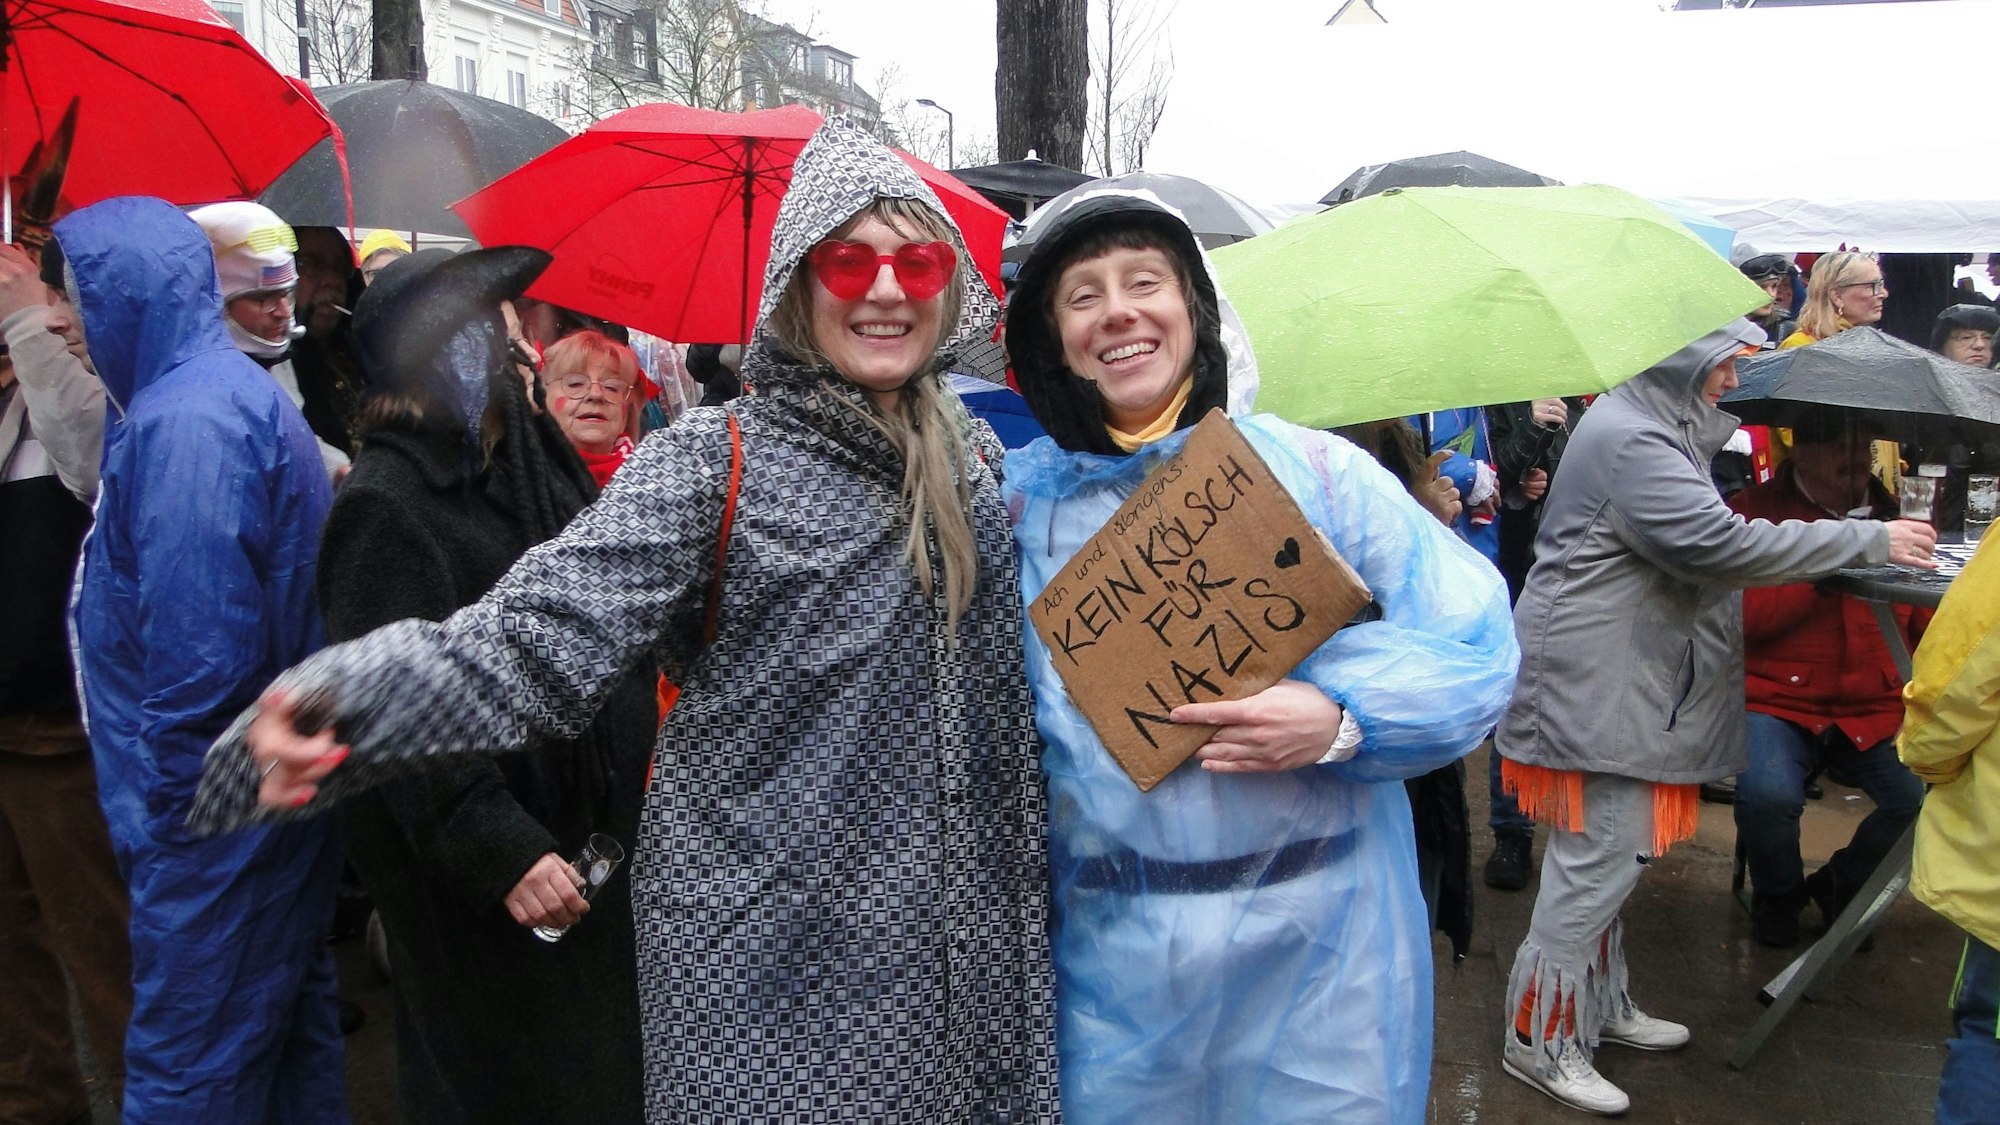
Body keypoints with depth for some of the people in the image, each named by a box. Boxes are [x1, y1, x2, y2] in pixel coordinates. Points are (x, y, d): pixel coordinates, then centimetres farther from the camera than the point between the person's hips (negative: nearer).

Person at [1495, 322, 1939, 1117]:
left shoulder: (1656, 429, 16)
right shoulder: (1629, 441, -19)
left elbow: (1696, 544, 24)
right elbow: (1718, 543, -26)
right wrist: (1870, 541, -18)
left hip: (1628, 679, 11)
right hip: (1599, 686, -11)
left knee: (1604, 857, 18)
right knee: (1597, 860, -6)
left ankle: (1600, 1005, 31)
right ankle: (1542, 1039, 5)